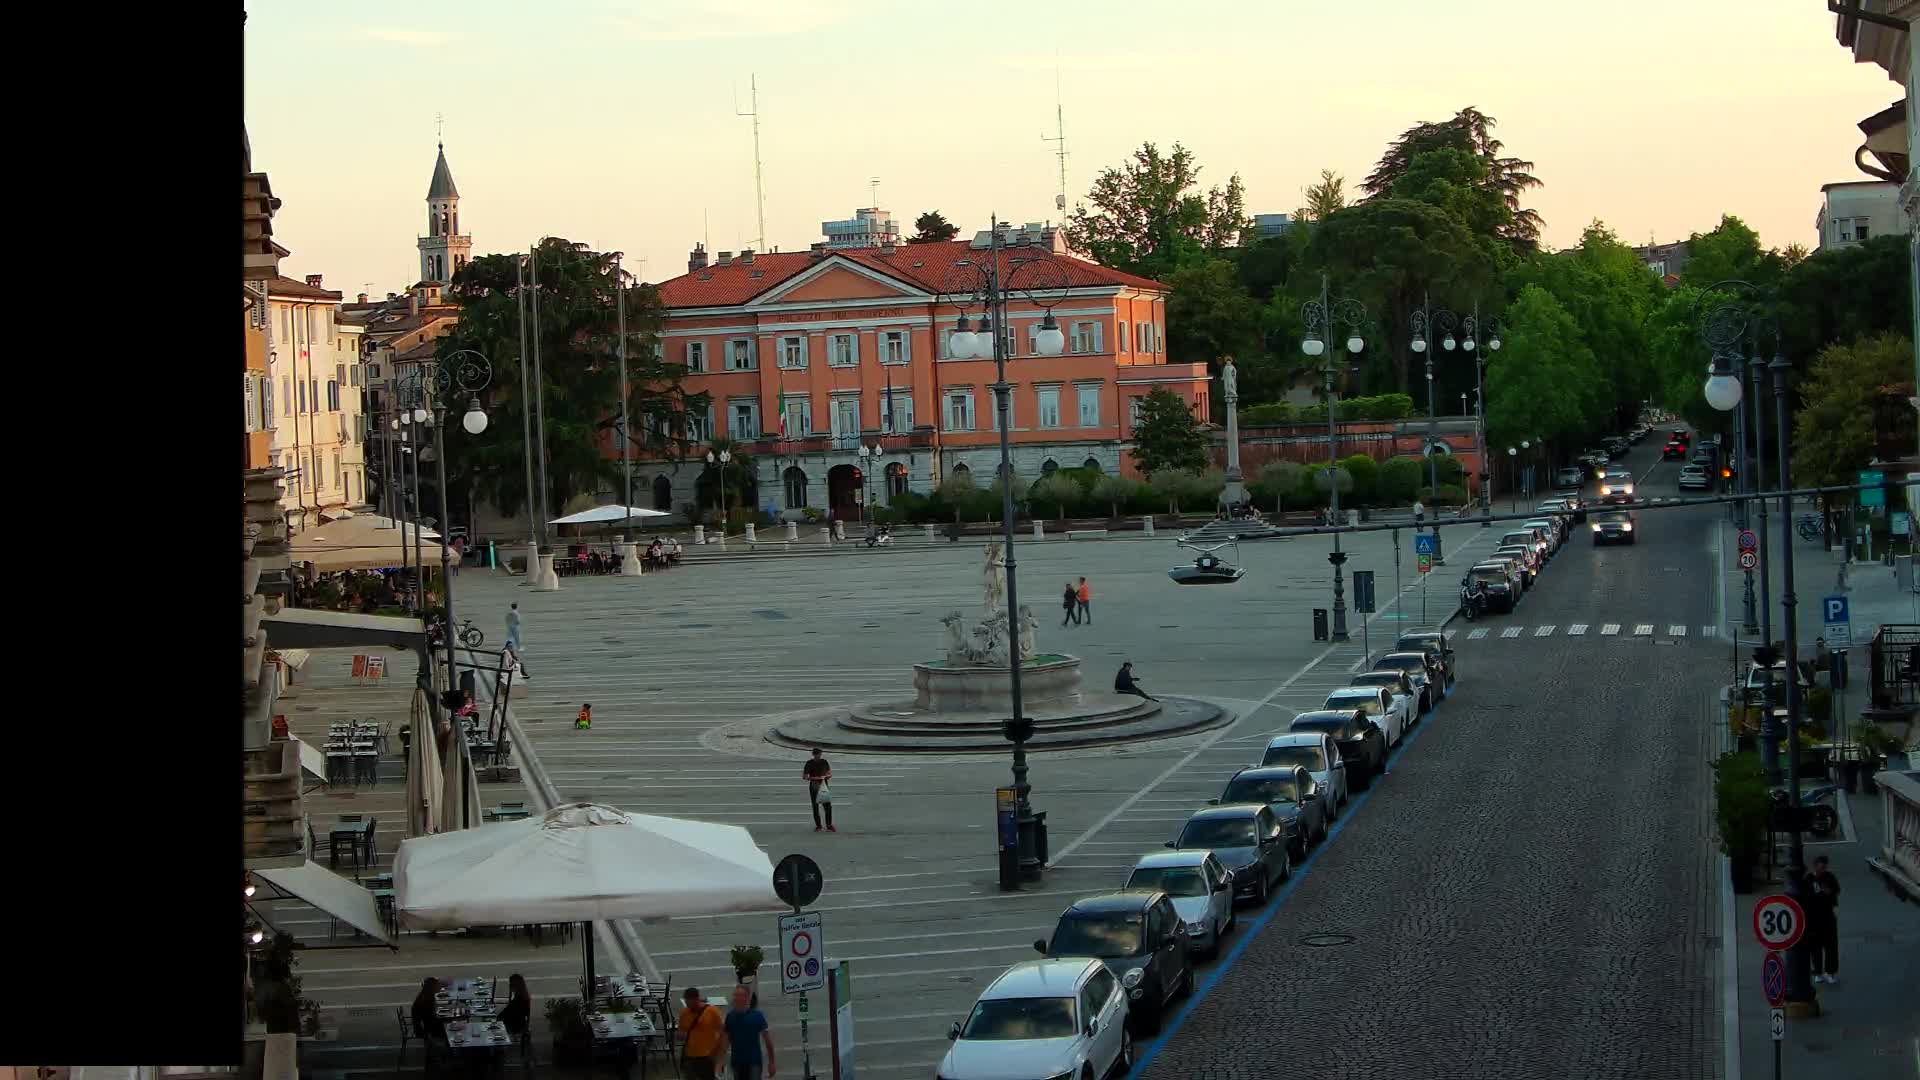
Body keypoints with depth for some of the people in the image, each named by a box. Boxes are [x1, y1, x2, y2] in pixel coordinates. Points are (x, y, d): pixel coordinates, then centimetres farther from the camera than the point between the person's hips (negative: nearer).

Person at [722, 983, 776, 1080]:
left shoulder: (757, 1016, -7)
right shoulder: (730, 1016, 3)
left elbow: (767, 1039, -4)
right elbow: (726, 1039, 10)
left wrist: (771, 1062, -6)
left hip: (754, 1061, -4)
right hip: (737, 1062, 4)